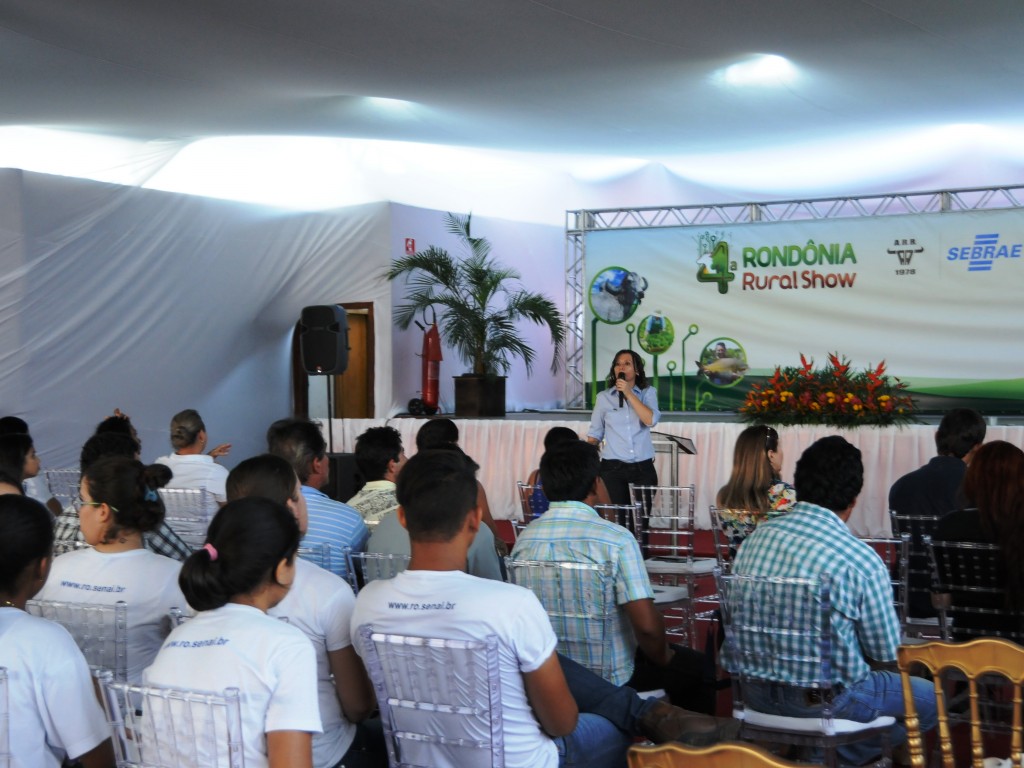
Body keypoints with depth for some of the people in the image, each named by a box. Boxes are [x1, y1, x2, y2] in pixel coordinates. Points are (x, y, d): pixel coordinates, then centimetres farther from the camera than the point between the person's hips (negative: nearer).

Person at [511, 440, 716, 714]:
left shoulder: (524, 538, -6)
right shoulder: (616, 539, -21)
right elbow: (647, 625, -23)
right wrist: (663, 657, -2)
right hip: (610, 679, -5)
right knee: (697, 668, 23)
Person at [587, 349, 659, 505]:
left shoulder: (648, 393, 5)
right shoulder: (604, 397, 4)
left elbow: (651, 420, -13)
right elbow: (594, 434, 9)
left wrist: (628, 393, -12)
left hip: (643, 468, 1)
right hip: (612, 468, 0)